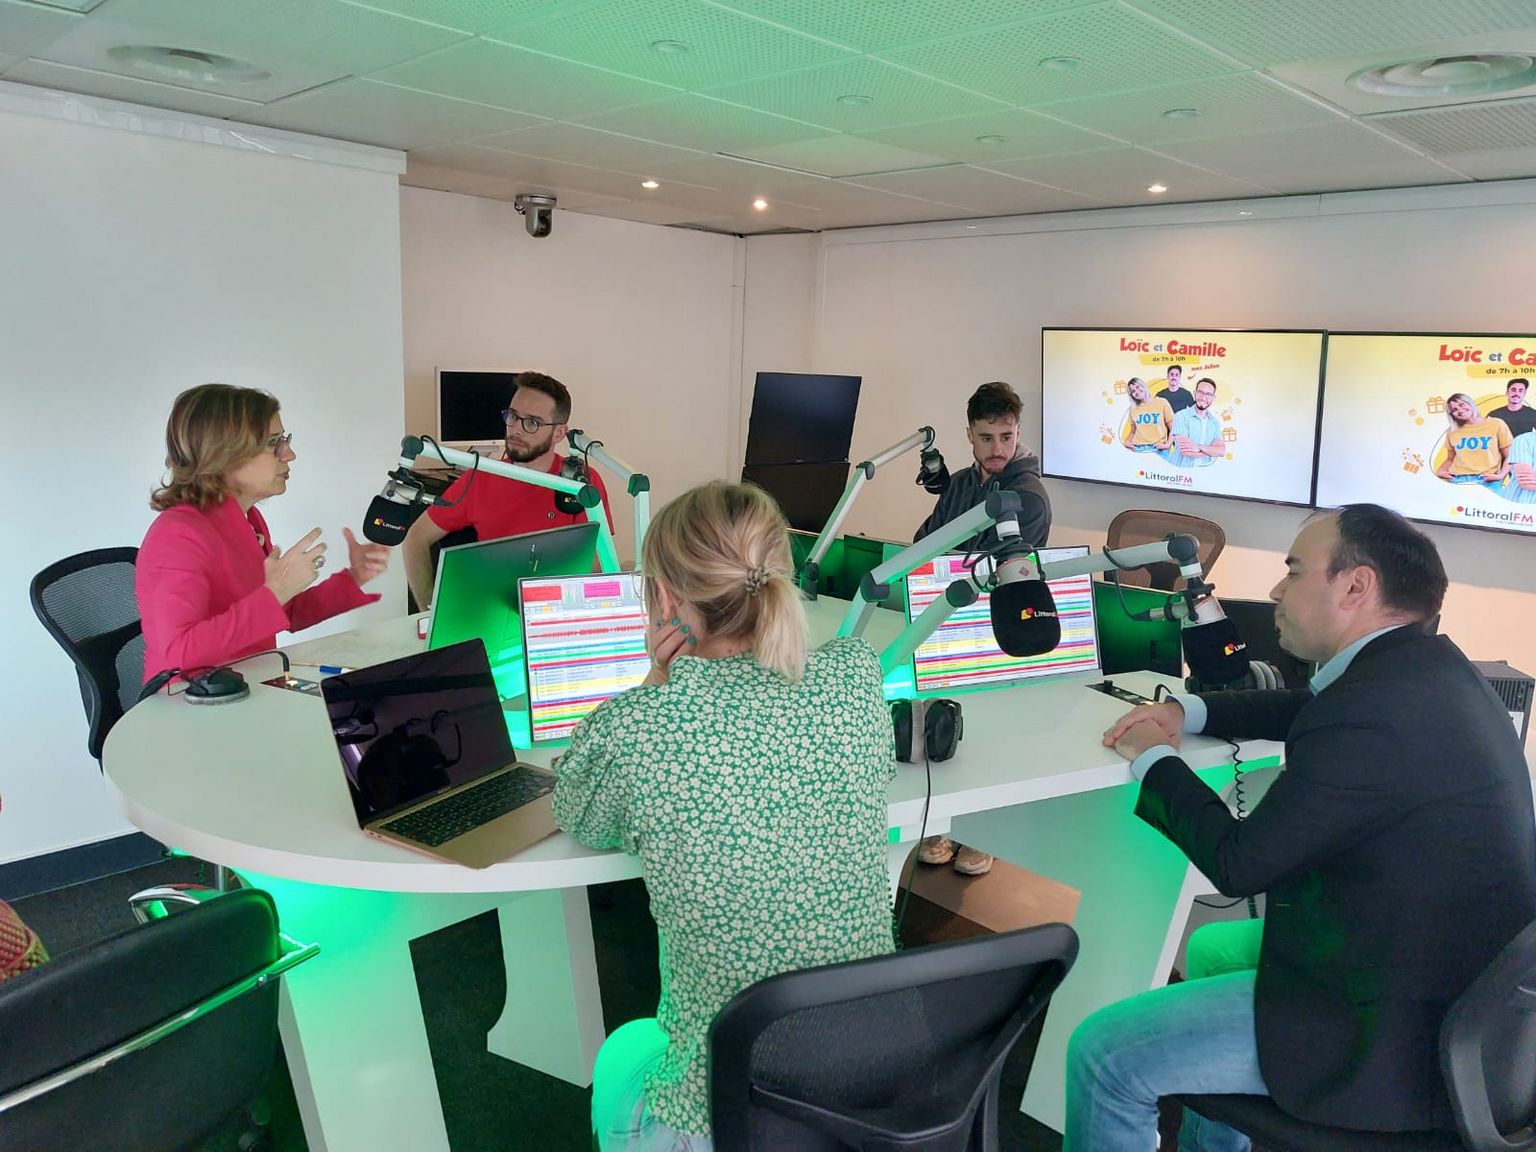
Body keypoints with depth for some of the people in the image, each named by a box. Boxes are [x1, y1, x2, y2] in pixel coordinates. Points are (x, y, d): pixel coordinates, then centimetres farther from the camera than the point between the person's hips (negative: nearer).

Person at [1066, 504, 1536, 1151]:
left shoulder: (1364, 716, -29)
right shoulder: (1429, 663, 1)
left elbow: (1238, 863, -19)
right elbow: (1301, 711, 20)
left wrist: (1154, 760, -4)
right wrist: (1187, 711, 9)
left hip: (1398, 1037, -10)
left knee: (1103, 1055, -7)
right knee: (1213, 949, 29)